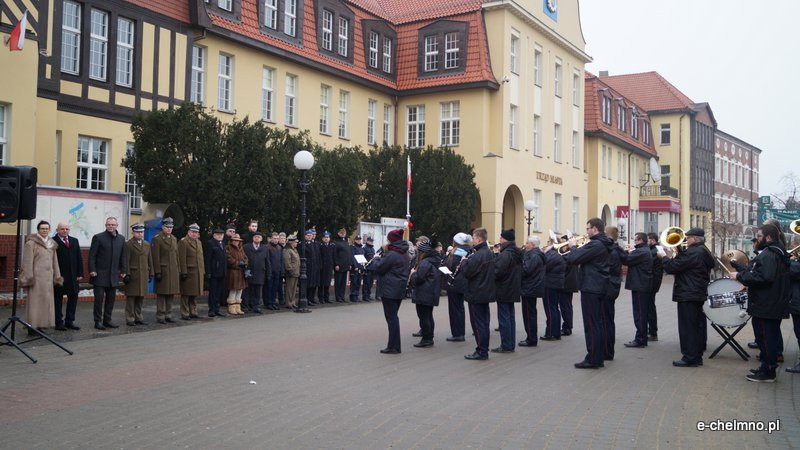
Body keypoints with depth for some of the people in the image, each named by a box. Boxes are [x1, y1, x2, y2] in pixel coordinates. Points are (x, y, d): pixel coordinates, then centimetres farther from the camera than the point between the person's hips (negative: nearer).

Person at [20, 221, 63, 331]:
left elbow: (54, 261, 18)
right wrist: (29, 277, -12)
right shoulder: (31, 243, -3)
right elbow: (27, 261, -7)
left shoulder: (51, 244, 16)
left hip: (48, 277, 6)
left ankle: (40, 326, 13)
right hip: (36, 276, -6)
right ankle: (32, 327, -2)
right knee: (35, 301, -6)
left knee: (46, 301, 6)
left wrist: (57, 277, 13)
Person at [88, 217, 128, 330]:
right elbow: (92, 255, -5)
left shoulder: (121, 239, 10)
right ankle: (98, 321, 4)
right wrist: (92, 270, -13)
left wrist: (123, 270, 7)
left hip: (114, 275, 5)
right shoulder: (98, 238, -4)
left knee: (111, 299, 9)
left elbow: (123, 256, 13)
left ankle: (107, 320, 18)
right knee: (99, 298, -3)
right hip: (100, 275, -5)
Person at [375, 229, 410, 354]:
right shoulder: (404, 255, 11)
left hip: (389, 291, -9)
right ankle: (395, 345, 20)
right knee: (393, 316, 16)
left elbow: (378, 268, -14)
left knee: (391, 317, -4)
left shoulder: (391, 255, -18)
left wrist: (378, 258, 3)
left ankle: (393, 347, -2)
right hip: (400, 290, 9)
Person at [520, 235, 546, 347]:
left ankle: (531, 339, -1)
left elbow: (526, 271, -25)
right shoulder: (536, 254, 15)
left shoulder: (534, 256, -17)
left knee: (529, 314, -5)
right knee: (531, 314, 15)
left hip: (529, 289, -10)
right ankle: (532, 338, 22)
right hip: (533, 288, 10)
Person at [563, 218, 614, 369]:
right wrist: (577, 249, 6)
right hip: (599, 288, 10)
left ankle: (592, 359, 0)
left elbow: (575, 259, -19)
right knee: (597, 323, 14)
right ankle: (598, 357, 21)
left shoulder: (595, 245, -19)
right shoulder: (604, 244, 13)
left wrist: (573, 247, -3)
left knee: (591, 325, -5)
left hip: (591, 288, -10)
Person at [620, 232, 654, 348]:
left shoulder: (641, 252, -17)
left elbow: (626, 260, -22)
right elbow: (631, 260, 13)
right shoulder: (645, 250, 17)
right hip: (644, 286, 11)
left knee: (639, 314, -6)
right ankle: (642, 339, 21)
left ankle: (640, 340, -3)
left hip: (639, 287, -11)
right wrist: (629, 252, -2)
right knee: (642, 314, 14)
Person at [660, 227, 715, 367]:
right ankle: (697, 357, 20)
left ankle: (689, 358, -2)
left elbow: (672, 267, -20)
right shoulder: (704, 252, 13)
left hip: (688, 296, -10)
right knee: (697, 326, 13)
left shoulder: (692, 253, -19)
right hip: (699, 294, 10)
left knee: (687, 327, -5)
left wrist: (664, 257, -3)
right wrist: (679, 253, 12)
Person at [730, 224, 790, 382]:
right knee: (770, 339, 16)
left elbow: (763, 277, -30)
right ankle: (768, 368, 26)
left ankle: (767, 372, 4)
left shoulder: (768, 255, -19)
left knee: (766, 339, -3)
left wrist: (740, 276, -22)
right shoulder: (777, 252, 15)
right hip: (775, 305, 11)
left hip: (765, 308, -11)